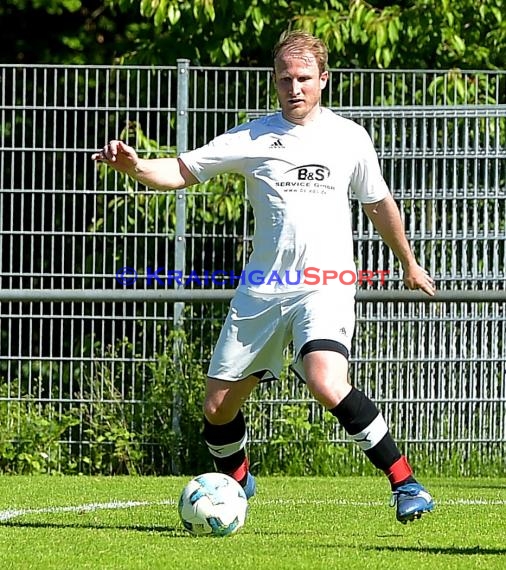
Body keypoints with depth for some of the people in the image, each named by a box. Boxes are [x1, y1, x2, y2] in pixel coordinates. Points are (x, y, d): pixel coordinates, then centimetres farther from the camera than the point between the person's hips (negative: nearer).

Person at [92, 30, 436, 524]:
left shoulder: (350, 138, 6)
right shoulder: (252, 138, 3)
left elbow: (379, 204, 21)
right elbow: (181, 172, 1)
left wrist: (408, 264, 32)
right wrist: (134, 166, -20)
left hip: (326, 285, -2)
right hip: (262, 289, 3)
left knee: (328, 385, -29)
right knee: (217, 407, 5)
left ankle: (405, 484, -19)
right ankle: (237, 481, 37)